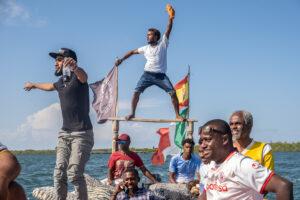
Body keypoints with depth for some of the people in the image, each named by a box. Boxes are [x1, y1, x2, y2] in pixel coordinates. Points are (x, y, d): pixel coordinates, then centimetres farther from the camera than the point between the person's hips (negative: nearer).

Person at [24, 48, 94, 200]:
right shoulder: (61, 82, 17)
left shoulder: (77, 77, -6)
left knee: (74, 173, -20)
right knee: (59, 173, -3)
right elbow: (50, 86, 42)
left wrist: (75, 68, -57)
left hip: (82, 133, -7)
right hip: (64, 133, 7)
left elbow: (83, 76, -32)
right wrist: (34, 85, 62)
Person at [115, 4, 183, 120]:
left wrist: (171, 18, -20)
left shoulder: (162, 44, 3)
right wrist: (121, 60, 17)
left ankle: (177, 115, -4)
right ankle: (132, 113, 3)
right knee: (136, 92, -8)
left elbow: (168, 31, -8)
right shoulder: (146, 48, 13)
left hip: (161, 75, -3)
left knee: (173, 93, -13)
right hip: (148, 74, 3)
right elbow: (132, 52, 24)